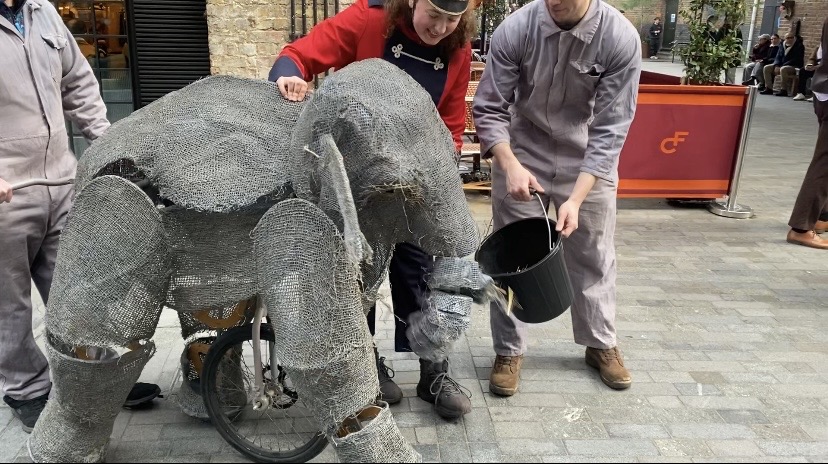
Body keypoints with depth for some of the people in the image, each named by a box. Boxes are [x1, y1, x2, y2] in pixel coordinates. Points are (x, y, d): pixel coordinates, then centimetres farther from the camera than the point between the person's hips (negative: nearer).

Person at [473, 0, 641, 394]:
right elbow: (489, 108, -15)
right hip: (521, 155, 0)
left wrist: (576, 198, -28)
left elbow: (610, 130, -19)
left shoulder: (621, 39, -21)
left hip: (589, 161, 0)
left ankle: (601, 344, 33)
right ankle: (508, 350, 21)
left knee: (593, 256, 11)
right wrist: (510, 165, -31)